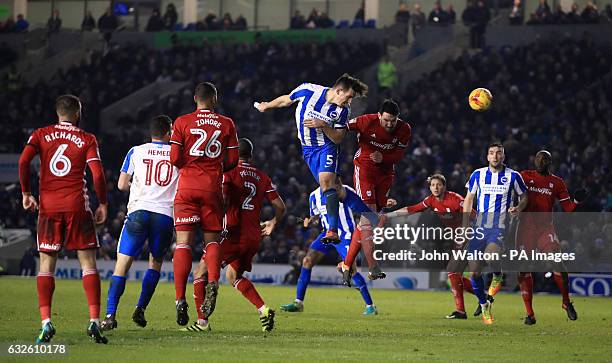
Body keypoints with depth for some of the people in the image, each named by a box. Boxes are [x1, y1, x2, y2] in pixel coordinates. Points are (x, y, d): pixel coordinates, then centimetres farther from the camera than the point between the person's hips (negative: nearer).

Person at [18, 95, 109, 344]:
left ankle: (46, 322, -7)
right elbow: (97, 175, -6)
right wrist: (103, 204, 5)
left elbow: (23, 161, -7)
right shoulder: (87, 139, 4)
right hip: (77, 206, -1)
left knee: (46, 265, 6)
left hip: (48, 206, 1)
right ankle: (94, 321, -8)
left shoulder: (41, 135, 8)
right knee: (88, 263, 3)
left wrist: (26, 193, 3)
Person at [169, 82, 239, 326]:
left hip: (187, 187, -1)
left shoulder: (182, 122, 1)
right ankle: (213, 282, -15)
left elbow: (175, 159, -4)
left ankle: (180, 299, -12)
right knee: (212, 240, 13)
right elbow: (232, 161, 5)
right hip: (213, 188, 1)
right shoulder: (226, 124, 5)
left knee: (183, 243, -2)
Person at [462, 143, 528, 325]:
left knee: (491, 254, -33)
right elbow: (469, 199, 17)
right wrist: (465, 225, 9)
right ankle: (484, 305, 18)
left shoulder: (513, 176, 2)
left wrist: (518, 208, -9)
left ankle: (497, 276, 2)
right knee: (474, 270, -3)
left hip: (500, 224, -3)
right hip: (480, 223, 3)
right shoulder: (478, 175, 8)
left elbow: (524, 197, 14)